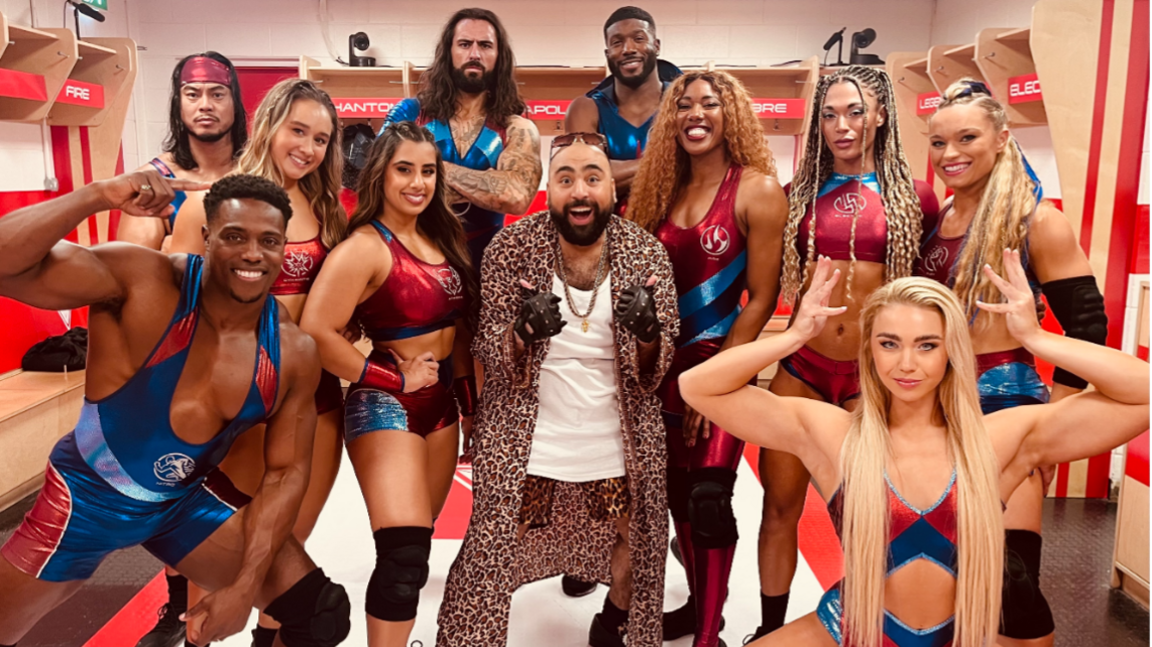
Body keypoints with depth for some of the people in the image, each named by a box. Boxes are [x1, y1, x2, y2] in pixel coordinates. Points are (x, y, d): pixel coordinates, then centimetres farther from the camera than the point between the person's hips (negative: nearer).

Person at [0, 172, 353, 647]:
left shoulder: (294, 353, -14)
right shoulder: (140, 281, -24)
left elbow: (286, 473, -7)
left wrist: (244, 587, -12)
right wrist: (100, 196, -45)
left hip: (190, 498, 3)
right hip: (89, 492, -2)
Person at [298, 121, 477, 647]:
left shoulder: (442, 238, 9)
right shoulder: (365, 247, -14)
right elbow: (316, 334, -24)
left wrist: (470, 402, 12)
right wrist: (398, 379, -16)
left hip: (442, 404, 8)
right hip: (385, 404, -7)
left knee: (417, 542, 17)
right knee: (404, 552, -13)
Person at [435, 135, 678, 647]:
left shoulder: (647, 254, -4)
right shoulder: (511, 246, -7)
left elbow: (656, 369, -3)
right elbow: (488, 354, -6)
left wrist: (647, 334, -26)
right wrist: (523, 331, -29)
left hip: (618, 445, 2)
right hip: (525, 443, -1)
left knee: (633, 541, 13)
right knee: (492, 556, 0)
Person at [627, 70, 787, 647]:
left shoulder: (758, 190, -8)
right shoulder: (664, 188, 8)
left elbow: (762, 298, -11)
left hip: (723, 362, -5)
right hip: (669, 360, 5)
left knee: (708, 498, -5)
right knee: (677, 492, 13)